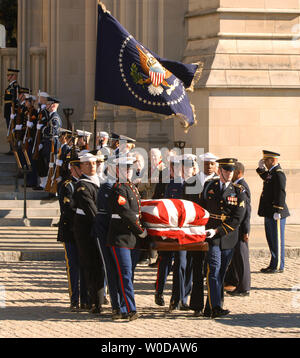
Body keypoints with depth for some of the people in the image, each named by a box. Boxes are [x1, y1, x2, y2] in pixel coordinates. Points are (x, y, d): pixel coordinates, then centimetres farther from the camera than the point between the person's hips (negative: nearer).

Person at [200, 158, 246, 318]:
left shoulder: (239, 192, 2)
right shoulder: (209, 186, 8)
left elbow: (237, 219, -5)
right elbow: (201, 207, 18)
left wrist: (217, 231, -14)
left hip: (228, 238, 1)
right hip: (211, 238, -1)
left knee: (221, 274, 6)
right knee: (214, 270, -13)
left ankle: (209, 308, 15)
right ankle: (215, 307, -21)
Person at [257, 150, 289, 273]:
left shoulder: (278, 174, -17)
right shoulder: (271, 172, 13)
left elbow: (281, 193, -22)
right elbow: (266, 179, 37)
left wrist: (277, 211, -25)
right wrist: (260, 168, 21)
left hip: (275, 214, -10)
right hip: (269, 213, 10)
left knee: (277, 240, -4)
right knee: (271, 240, 15)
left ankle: (278, 266, 1)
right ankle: (274, 264, 23)